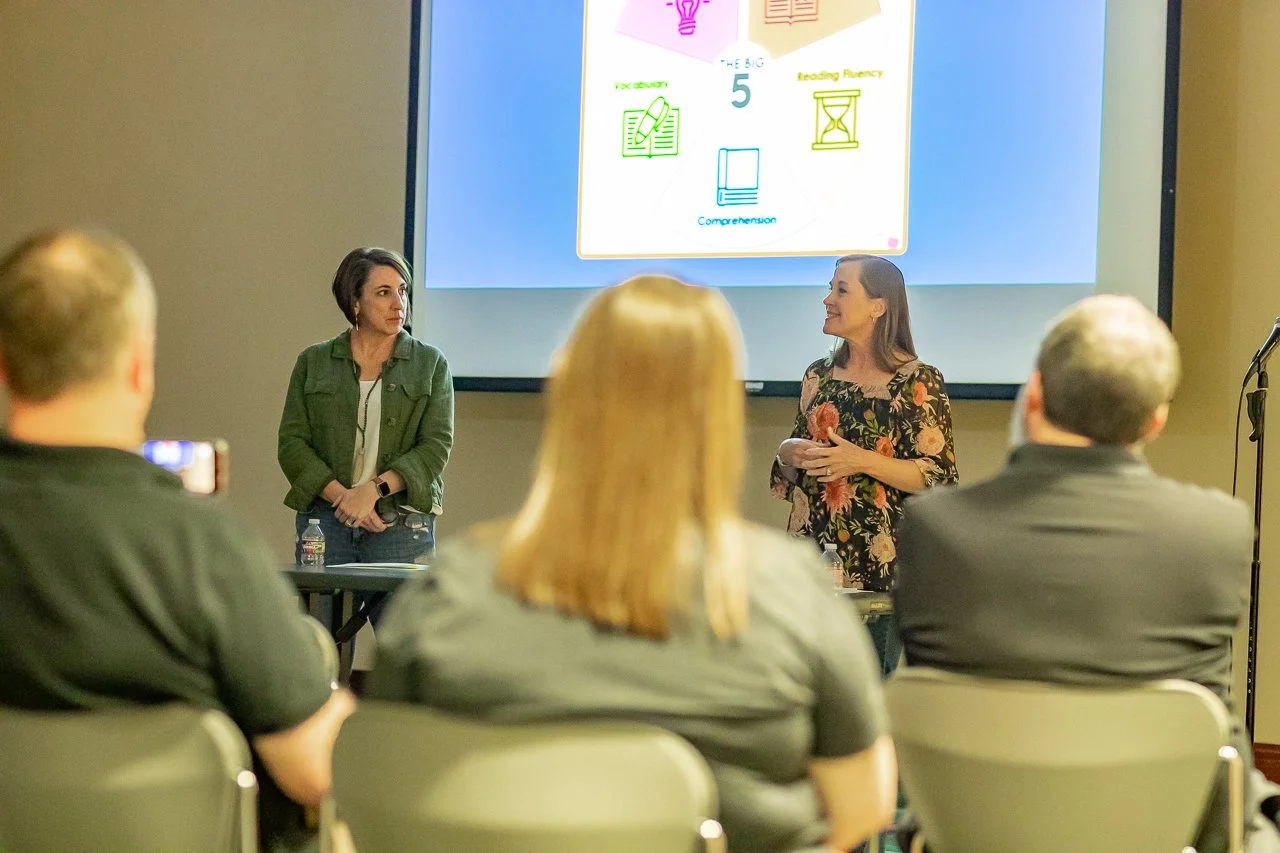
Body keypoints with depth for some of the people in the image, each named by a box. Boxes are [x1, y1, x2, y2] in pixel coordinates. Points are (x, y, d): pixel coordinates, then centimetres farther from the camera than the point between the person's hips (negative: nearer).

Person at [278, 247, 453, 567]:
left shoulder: (430, 364, 7)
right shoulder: (313, 362, 10)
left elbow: (436, 445, -2)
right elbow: (292, 443, 3)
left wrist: (373, 490, -14)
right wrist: (341, 495, -11)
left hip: (403, 524, -1)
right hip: (325, 517, 1)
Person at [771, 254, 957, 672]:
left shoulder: (917, 382, -6)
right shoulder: (819, 375, 12)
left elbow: (939, 477, -9)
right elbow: (792, 453, 20)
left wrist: (863, 461, -19)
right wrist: (789, 452, -3)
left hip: (880, 565, -5)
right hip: (814, 555, 5)